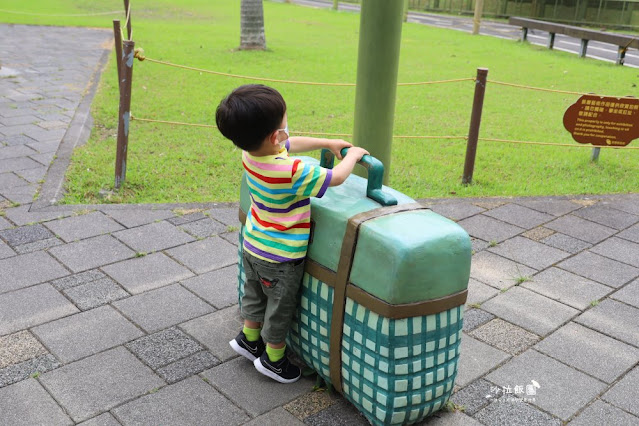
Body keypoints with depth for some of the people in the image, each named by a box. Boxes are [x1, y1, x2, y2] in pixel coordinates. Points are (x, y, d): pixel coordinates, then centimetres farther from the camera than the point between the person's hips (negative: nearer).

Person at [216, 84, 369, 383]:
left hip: (253, 246, 7)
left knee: (255, 295, 28)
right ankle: (273, 359, 34)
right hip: (280, 257, -7)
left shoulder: (250, 154, -12)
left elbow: (292, 144, 6)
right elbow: (336, 177, -22)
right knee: (280, 307, 15)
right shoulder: (292, 173, -36)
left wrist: (329, 143, 6)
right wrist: (353, 155, -4)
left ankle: (248, 339, 49)